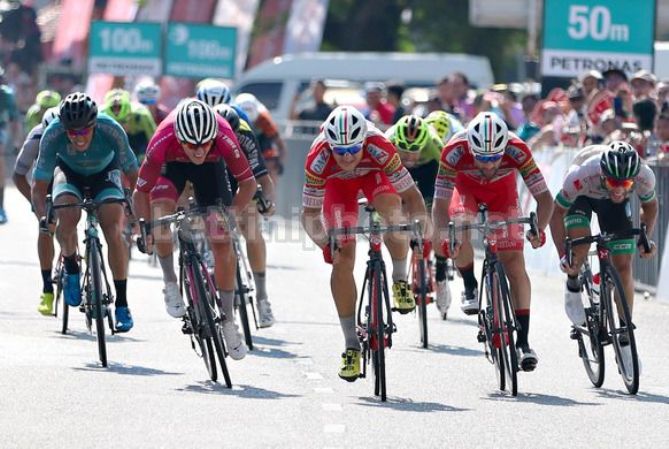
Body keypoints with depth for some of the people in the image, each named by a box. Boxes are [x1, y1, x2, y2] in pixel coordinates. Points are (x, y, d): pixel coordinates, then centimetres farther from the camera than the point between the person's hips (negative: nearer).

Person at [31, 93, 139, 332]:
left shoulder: (111, 131, -35)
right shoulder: (53, 135, -34)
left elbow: (133, 173, -19)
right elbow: (39, 186, -26)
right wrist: (43, 218, -39)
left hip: (104, 172, 0)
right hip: (69, 171, 0)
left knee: (114, 232, -20)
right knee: (68, 217, -30)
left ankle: (122, 303, -9)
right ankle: (71, 268, -1)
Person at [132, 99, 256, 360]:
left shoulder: (224, 138, -39)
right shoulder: (163, 141, -40)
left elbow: (248, 183, -24)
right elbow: (141, 192, -29)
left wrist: (231, 213, -38)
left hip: (211, 167, 1)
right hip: (171, 165, -1)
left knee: (222, 242, -7)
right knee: (161, 210, -31)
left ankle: (228, 321, 7)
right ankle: (170, 284, -9)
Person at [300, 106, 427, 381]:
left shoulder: (379, 148, -40)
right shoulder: (318, 159, -38)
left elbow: (410, 194, -33)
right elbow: (309, 211, -29)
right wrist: (321, 238, -47)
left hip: (373, 173, -1)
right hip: (337, 183, 1)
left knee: (393, 212, -34)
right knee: (342, 259, -10)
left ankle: (400, 281, -6)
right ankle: (351, 346, -3)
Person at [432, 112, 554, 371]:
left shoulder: (517, 151, -37)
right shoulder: (454, 152, -38)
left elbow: (544, 197, -33)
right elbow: (440, 203, -36)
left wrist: (539, 229, -50)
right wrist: (443, 235, -53)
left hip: (502, 191, 0)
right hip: (466, 188, 0)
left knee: (514, 263, -10)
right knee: (458, 231, -31)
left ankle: (523, 341, -5)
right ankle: (470, 287, -1)